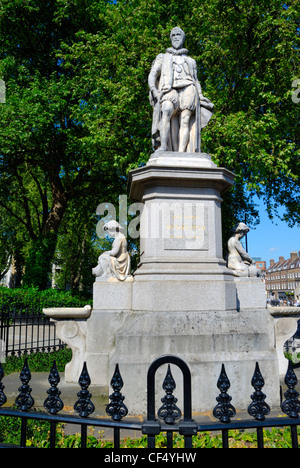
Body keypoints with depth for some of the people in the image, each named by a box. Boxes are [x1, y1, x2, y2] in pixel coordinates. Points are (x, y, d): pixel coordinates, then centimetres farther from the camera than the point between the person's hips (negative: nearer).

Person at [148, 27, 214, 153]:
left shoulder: (190, 61, 33)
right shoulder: (162, 57, 28)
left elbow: (196, 81, 29)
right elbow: (152, 75, 14)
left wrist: (201, 98, 12)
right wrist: (153, 89, -7)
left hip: (188, 90, 2)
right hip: (170, 91, -1)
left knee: (185, 121, -21)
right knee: (166, 111, -35)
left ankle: (181, 154, -34)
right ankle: (163, 147, -46)